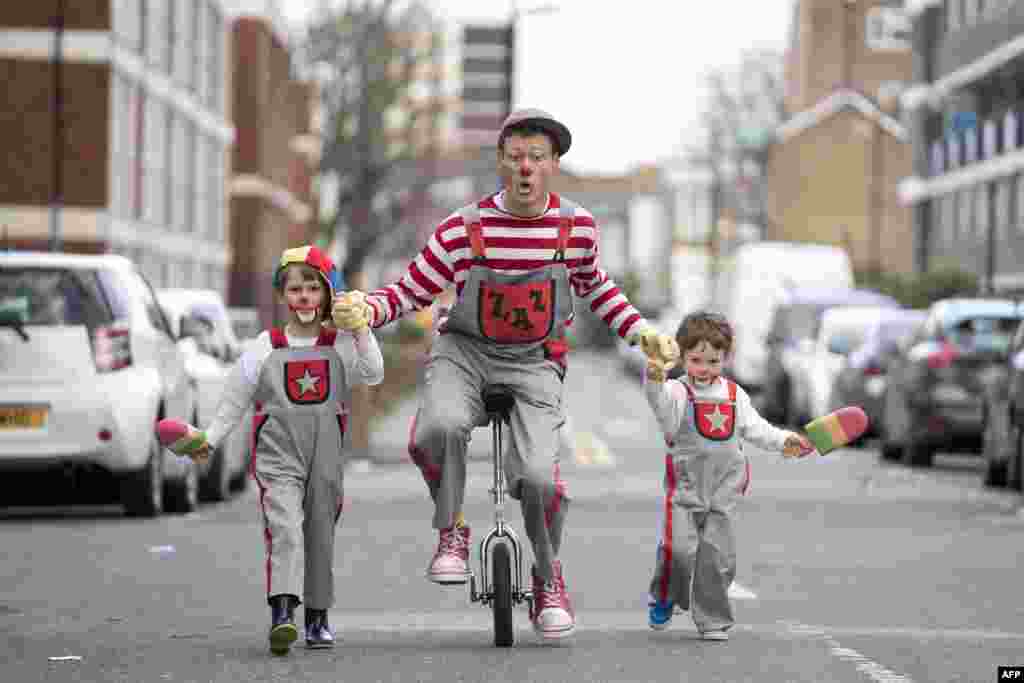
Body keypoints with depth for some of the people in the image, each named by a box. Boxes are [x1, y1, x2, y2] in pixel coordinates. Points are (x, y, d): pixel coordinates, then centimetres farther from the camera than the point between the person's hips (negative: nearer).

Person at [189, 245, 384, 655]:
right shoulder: (265, 347, 3)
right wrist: (210, 439, 3)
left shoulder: (340, 344, 5)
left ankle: (318, 616, 23)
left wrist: (360, 332, -15)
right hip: (278, 455, -2)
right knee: (285, 530, -19)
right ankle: (283, 613, -31)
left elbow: (373, 376, -10)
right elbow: (235, 399, 8)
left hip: (325, 456, 2)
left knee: (321, 536, 11)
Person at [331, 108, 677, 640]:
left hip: (533, 362, 1)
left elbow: (593, 285, 18)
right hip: (464, 352, -1)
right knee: (440, 426, -35)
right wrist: (366, 310, -22)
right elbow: (412, 291, -3)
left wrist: (641, 331, 11)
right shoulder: (464, 228, -12)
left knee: (536, 474, -22)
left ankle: (549, 579, 7)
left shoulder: (577, 226, -4)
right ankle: (452, 533, -8)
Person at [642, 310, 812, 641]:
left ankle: (712, 619, 15)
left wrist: (782, 440, 5)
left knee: (717, 557, 4)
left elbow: (754, 427, 18)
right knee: (678, 548, -16)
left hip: (723, 491, 4)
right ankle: (662, 599, 11)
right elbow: (660, 401, -28)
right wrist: (654, 379, -49)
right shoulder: (677, 391, -5)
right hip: (684, 487, -4)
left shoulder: (735, 395, 11)